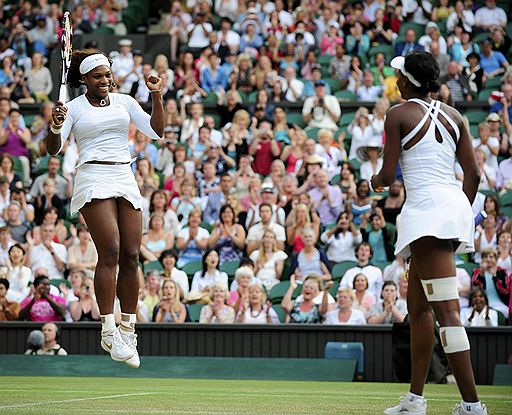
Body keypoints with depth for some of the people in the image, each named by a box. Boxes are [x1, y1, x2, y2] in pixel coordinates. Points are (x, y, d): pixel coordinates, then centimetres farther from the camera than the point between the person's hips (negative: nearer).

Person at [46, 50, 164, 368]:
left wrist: (157, 96, -2)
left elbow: (156, 131, 8)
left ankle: (128, 331, 5)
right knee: (110, 252, -18)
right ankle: (109, 331, -17)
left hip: (125, 179, 4)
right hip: (94, 180, -4)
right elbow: (54, 149, -1)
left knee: (131, 255, -2)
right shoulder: (74, 108, 6)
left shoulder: (125, 102, 14)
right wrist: (56, 126, -21)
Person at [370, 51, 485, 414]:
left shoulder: (399, 114, -2)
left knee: (447, 311, -14)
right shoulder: (454, 116, 15)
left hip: (426, 207, -8)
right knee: (418, 306, 18)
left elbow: (388, 176, -4)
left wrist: (376, 182, 19)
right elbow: (474, 174, 12)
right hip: (456, 207, 8)